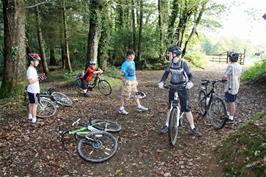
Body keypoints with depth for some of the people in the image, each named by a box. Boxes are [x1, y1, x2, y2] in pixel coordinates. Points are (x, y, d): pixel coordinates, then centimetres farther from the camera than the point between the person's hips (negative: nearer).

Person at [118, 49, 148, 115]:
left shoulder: (133, 62, 9)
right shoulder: (125, 63, -16)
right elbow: (121, 72, -19)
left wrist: (136, 80, 22)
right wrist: (126, 74, -31)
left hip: (133, 81, 8)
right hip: (127, 81, -8)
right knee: (124, 95, 2)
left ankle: (139, 107, 26)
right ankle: (121, 108, 15)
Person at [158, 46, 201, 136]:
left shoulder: (183, 63, -13)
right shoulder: (171, 64, 0)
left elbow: (189, 75, -15)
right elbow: (166, 73, -3)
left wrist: (190, 82, -37)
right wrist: (162, 82, -23)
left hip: (183, 88, -4)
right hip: (172, 88, 4)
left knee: (186, 109, -4)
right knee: (170, 107, 11)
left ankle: (193, 128, 10)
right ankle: (166, 125, 24)